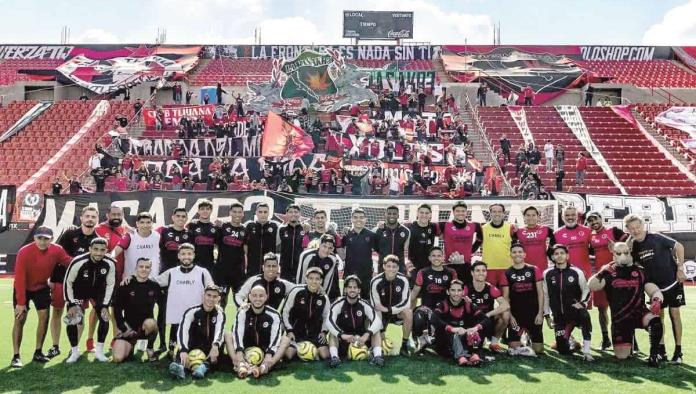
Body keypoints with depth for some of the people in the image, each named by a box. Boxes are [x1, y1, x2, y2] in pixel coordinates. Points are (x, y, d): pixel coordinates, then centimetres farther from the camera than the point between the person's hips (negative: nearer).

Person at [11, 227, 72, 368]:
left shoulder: (57, 250, -19)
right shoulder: (24, 252, -28)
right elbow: (19, 278, -25)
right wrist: (21, 302, -24)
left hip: (42, 287, 3)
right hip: (23, 288, -3)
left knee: (44, 317, -2)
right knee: (20, 319, -7)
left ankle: (38, 352, 12)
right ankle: (16, 356, 1)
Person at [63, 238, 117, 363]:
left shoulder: (110, 263, -25)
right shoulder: (78, 262, -32)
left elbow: (110, 285, -11)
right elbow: (68, 282, -17)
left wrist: (105, 305, -12)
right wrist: (71, 304, -17)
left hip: (98, 291, 2)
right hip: (78, 291, -2)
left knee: (105, 318, -7)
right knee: (71, 320, -13)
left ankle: (99, 351, 9)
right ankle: (74, 352, 8)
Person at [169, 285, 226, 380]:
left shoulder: (219, 313, -4)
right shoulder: (193, 311, -11)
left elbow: (220, 331, -22)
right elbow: (182, 331, -27)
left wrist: (215, 346, -44)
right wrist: (183, 350, -45)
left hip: (210, 350, 1)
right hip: (193, 348, -1)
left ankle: (204, 366, -47)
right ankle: (180, 365, -60)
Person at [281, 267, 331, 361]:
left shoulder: (323, 297, -5)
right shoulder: (296, 291, -16)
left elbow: (326, 316, 12)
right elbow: (284, 312, -7)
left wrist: (323, 331, 0)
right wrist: (289, 330, -10)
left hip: (315, 332, 2)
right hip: (295, 331, -2)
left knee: (325, 355, -11)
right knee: (288, 355, -18)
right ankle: (296, 348, 17)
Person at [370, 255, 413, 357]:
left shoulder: (403, 280, -15)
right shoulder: (375, 281, -20)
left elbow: (406, 304, -16)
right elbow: (375, 306, -16)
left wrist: (388, 310, -28)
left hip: (398, 311, 1)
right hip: (381, 314, -1)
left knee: (408, 313, -30)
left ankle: (404, 344, -12)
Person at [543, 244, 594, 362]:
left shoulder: (576, 272, -2)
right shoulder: (547, 274, 1)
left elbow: (586, 290, 6)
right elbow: (545, 296, 8)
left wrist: (582, 303, -13)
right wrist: (547, 315, 7)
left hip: (575, 312, -2)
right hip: (559, 317, 2)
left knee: (584, 315, -39)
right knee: (563, 350, -2)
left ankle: (586, 352, -28)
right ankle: (571, 342, 35)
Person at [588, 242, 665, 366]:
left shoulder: (640, 271, 10)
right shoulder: (609, 273, 5)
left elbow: (654, 291, 4)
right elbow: (592, 286, -10)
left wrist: (657, 300, -18)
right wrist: (602, 272, -22)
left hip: (639, 312, 1)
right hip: (619, 318, -1)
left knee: (655, 320, -35)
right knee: (621, 356, -7)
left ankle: (655, 353, -13)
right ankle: (629, 340, 27)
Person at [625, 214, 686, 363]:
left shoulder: (656, 238, -18)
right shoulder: (633, 246, -5)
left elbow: (679, 246, -9)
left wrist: (680, 268, -9)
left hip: (672, 281, -4)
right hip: (655, 286, 4)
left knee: (674, 313, -1)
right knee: (658, 316, 8)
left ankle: (678, 350, 8)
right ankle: (661, 349, 17)